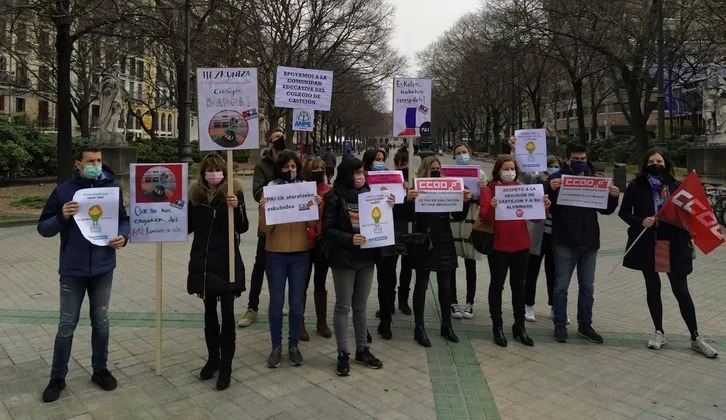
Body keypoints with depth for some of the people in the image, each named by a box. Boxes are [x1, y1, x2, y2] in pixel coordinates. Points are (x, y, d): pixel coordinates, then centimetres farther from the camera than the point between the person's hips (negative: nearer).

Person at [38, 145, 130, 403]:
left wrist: (123, 236, -12)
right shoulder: (63, 191, -5)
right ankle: (57, 378, 24)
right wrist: (62, 217, -21)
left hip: (103, 269, 2)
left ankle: (100, 370, 30)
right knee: (67, 325, 8)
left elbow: (123, 219, 9)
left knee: (101, 322, 14)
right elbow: (43, 228, -2)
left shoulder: (112, 188, -1)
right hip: (72, 270, -1)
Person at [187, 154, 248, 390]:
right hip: (202, 261, 4)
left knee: (227, 313, 1)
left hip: (227, 262, -4)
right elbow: (188, 226, 11)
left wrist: (236, 208, -28)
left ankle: (226, 367, 11)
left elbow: (243, 228, -13)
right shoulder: (195, 194, 4)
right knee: (209, 312, 15)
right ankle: (212, 359, 30)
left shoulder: (234, 192, -6)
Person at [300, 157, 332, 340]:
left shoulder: (329, 191, 4)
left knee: (320, 283, 16)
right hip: (304, 244, -3)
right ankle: (300, 323, 19)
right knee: (303, 284, 6)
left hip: (323, 243, 3)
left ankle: (322, 322, 28)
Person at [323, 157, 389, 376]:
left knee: (360, 306, 14)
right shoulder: (335, 198, -8)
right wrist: (350, 239, -24)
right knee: (343, 306, 5)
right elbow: (327, 229, -12)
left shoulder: (369, 194, 6)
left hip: (366, 258, 4)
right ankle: (343, 354, 14)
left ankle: (362, 350, 26)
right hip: (343, 259, -4)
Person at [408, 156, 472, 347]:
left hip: (444, 242, 4)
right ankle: (419, 328, 11)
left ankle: (447, 325, 24)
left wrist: (466, 201, -12)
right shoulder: (417, 189, -4)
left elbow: (458, 217, 4)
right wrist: (408, 199, -30)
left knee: (445, 284, 11)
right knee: (421, 284, 3)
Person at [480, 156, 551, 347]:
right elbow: (484, 216, -15)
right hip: (498, 245, -4)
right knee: (497, 285, 6)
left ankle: (520, 326, 24)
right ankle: (497, 327, 16)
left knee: (518, 286, 12)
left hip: (521, 245, 4)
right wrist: (491, 207, -35)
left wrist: (544, 207, -14)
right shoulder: (489, 190, -4)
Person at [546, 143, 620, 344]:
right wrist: (551, 189, -30)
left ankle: (585, 325, 24)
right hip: (564, 242, -4)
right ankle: (560, 325, 15)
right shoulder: (557, 178, -4)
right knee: (561, 286, 4)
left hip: (589, 242, 4)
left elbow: (605, 209, 13)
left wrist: (614, 197, -7)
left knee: (587, 286, 12)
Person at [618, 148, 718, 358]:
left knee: (681, 291, 4)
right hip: (647, 245, -1)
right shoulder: (636, 186, -2)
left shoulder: (676, 186, 3)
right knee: (653, 289, 10)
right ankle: (659, 332, 25)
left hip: (674, 245, 1)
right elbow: (624, 212, 0)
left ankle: (696, 337, 17)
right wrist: (641, 222, -17)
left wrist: (688, 233, -9)